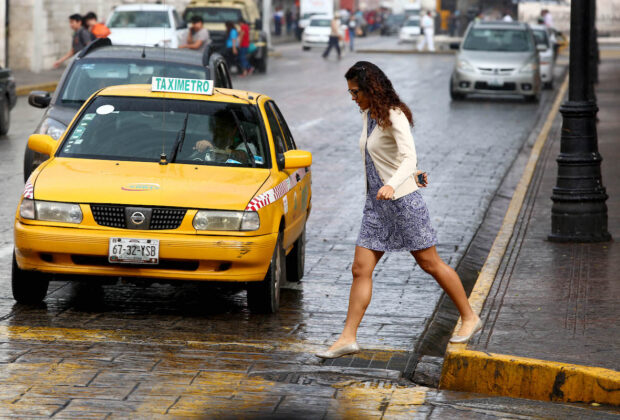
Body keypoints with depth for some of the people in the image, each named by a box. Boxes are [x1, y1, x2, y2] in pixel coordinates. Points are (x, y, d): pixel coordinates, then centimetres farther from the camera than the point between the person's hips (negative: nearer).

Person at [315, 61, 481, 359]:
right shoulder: (367, 115, 9)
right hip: (375, 203, 7)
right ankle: (348, 338, -2)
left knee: (430, 263, 3)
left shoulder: (394, 116, -16)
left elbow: (409, 157, -28)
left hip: (402, 200, -7)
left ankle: (469, 318, 18)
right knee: (361, 269, -1)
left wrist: (392, 184, -45)